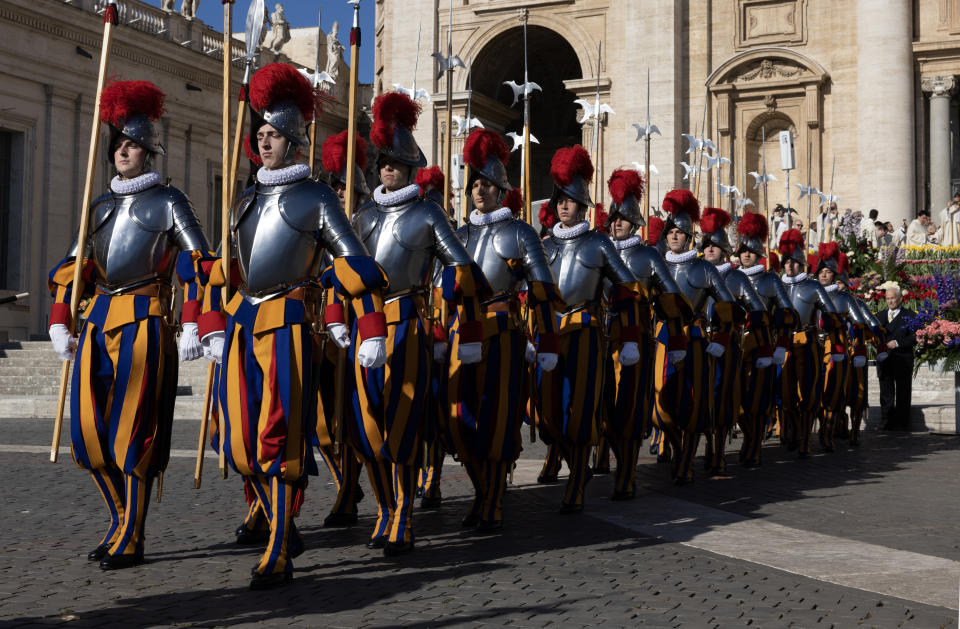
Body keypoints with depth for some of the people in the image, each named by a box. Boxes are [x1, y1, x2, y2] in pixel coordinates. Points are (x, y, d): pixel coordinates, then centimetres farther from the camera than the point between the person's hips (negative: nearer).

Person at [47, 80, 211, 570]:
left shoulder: (168, 202, 2)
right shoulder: (101, 207, 18)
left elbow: (197, 265, -5)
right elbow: (72, 268, 20)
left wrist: (192, 326, -15)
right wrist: (60, 323, 10)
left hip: (145, 321, -6)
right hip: (99, 322, 6)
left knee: (133, 430, -6)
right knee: (90, 432, 4)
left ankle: (130, 540, 2)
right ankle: (122, 520, 21)